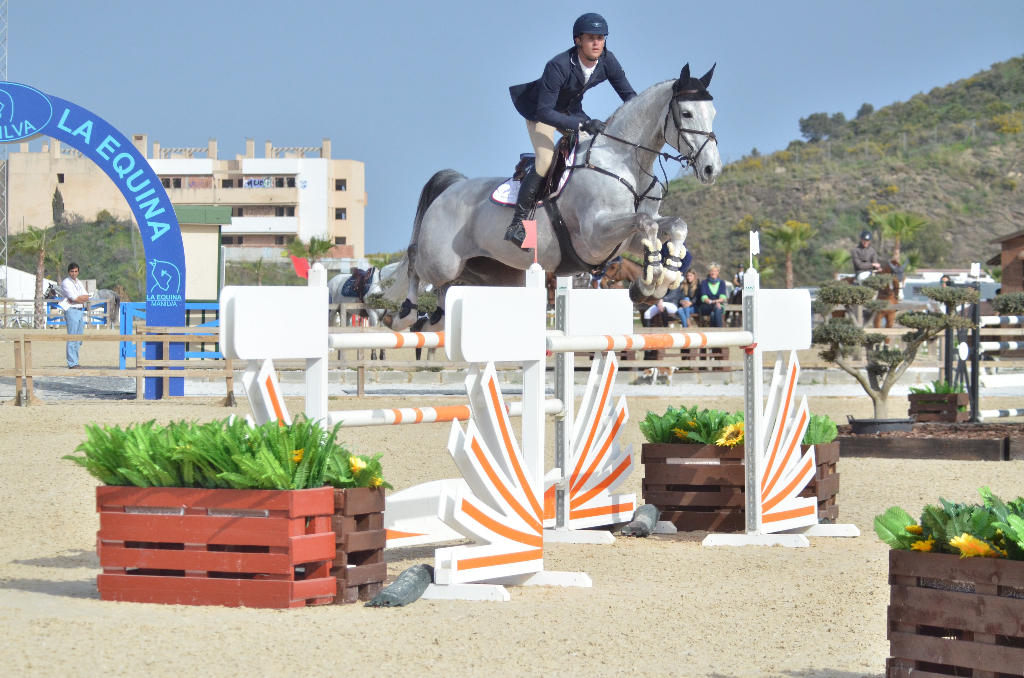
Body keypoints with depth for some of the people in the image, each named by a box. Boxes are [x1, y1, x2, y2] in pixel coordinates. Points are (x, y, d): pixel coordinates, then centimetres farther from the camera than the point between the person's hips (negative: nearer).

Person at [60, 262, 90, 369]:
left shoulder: (79, 283, 17)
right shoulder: (66, 283, -7)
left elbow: (86, 297, 7)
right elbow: (75, 298, -14)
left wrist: (78, 298, -10)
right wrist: (82, 298, 3)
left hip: (80, 311, 8)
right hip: (71, 311, -8)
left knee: (79, 340, 8)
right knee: (72, 339, -11)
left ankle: (75, 362, 13)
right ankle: (72, 364, -12)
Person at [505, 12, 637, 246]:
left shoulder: (607, 61, -19)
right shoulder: (558, 67, -36)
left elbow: (628, 95, -7)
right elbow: (544, 112, -38)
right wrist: (582, 124, -48)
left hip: (571, 110, 7)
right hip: (540, 110, -7)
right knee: (545, 161, -24)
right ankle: (517, 223, -20)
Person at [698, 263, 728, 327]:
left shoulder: (722, 283, 12)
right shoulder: (704, 282, 7)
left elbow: (723, 297, -3)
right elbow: (704, 298, -6)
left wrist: (717, 301, -27)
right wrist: (712, 302, -27)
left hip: (719, 306, 1)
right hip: (706, 307, -1)